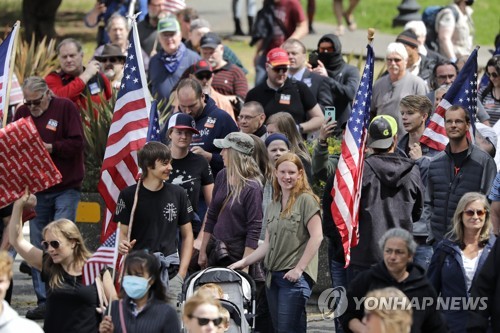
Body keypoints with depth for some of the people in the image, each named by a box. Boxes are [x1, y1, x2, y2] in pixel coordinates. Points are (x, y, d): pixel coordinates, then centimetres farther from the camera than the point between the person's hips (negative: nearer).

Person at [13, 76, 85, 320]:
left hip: (66, 188, -4)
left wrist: (50, 148, -20)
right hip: (36, 189, 4)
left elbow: (77, 143, -10)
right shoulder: (22, 113, 9)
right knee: (37, 247, 3)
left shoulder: (65, 108, -3)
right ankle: (43, 300, 7)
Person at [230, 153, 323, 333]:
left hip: (295, 277, -7)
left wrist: (299, 269, -15)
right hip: (273, 276, 7)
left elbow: (316, 236, -11)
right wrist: (244, 262, 13)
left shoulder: (306, 200, -4)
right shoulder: (273, 206, 17)